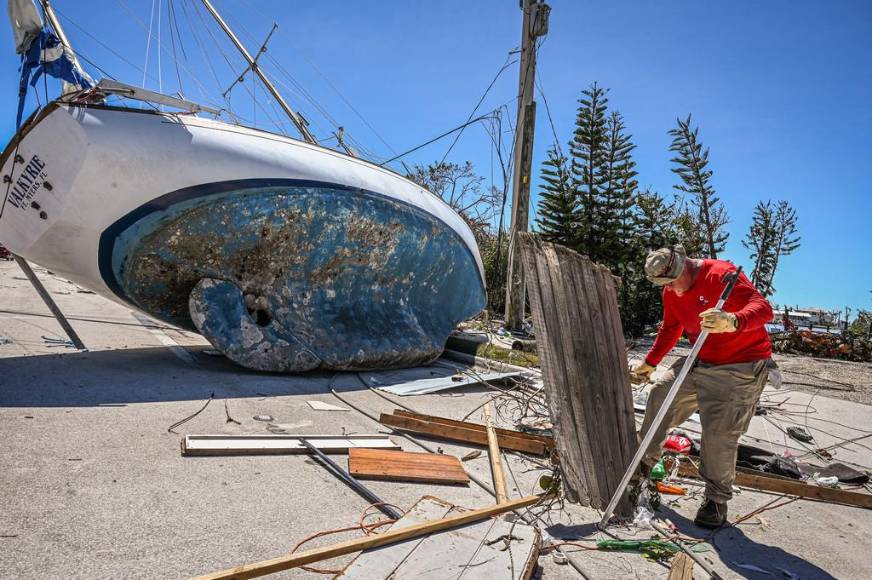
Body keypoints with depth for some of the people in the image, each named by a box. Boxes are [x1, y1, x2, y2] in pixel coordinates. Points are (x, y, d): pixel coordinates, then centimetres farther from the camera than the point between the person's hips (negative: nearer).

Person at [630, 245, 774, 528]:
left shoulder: (722, 275, -22)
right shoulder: (672, 292, 2)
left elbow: (763, 308, -33)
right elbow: (670, 329, 17)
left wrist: (733, 321, -54)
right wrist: (650, 362, 19)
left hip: (742, 367, -8)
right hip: (701, 362, 8)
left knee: (719, 433, -12)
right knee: (660, 393, 7)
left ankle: (717, 500, 8)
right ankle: (644, 461, 24)